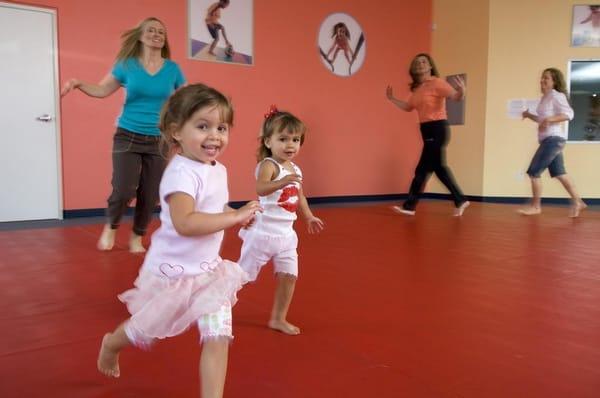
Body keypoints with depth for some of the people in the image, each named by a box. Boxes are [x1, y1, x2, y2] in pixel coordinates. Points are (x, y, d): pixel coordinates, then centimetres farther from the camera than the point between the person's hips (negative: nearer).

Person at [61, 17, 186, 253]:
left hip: (159, 141, 2)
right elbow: (102, 90, 4)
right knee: (123, 191, -11)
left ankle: (137, 238, 27)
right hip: (128, 137, -1)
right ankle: (111, 227, 22)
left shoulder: (172, 68, 1)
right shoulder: (127, 64, 0)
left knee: (150, 195, 4)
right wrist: (78, 84, -13)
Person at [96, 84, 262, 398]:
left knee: (218, 338, 1)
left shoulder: (219, 170, 1)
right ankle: (110, 345, 53)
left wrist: (238, 215, 1)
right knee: (144, 331, 19)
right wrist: (236, 216, -35)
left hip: (210, 270, 6)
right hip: (174, 271, -6)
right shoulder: (181, 172, -26)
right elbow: (185, 223, -39)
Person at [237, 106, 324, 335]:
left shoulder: (295, 169, 7)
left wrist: (309, 217, 27)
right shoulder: (268, 165, -18)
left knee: (289, 276, 7)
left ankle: (278, 319, 24)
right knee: (241, 275, 6)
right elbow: (260, 189, -39)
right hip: (263, 231, -7)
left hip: (286, 234, 7)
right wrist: (283, 182, -54)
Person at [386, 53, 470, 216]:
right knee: (438, 167, 12)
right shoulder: (417, 88, 13)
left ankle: (410, 206, 1)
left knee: (422, 169, -6)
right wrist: (392, 99, 21)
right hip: (427, 130, 8)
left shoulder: (437, 83, -9)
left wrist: (461, 91, -42)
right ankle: (460, 201, 22)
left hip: (437, 129, -8)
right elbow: (408, 107, 24)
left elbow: (456, 97, -20)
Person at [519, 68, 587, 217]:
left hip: (554, 139, -10)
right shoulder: (545, 97, 16)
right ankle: (577, 202, 22)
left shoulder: (556, 96, -10)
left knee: (533, 172, -9)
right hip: (549, 140, 10)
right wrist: (529, 115, 12)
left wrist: (549, 119, -29)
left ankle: (535, 206, 1)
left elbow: (569, 114, -19)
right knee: (559, 173, 14)